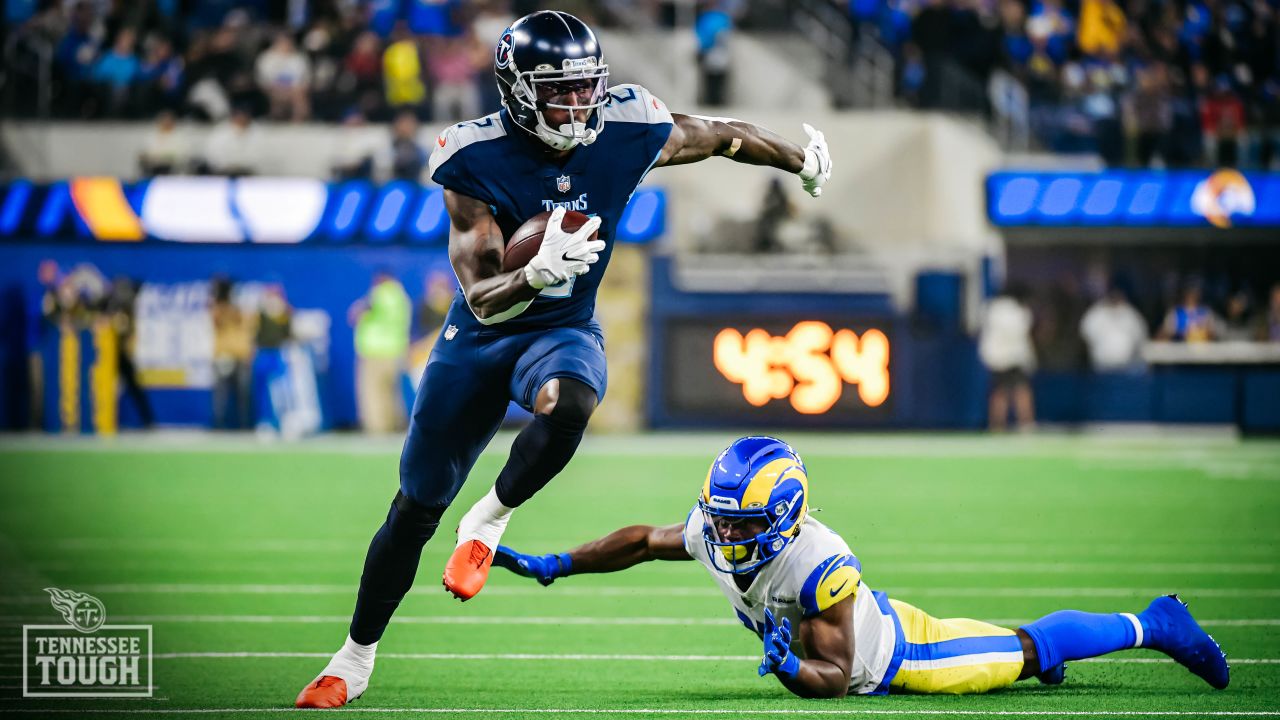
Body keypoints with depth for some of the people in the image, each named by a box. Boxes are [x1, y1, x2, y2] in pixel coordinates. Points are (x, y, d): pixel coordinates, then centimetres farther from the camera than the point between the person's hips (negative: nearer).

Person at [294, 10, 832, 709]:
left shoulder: (623, 135, -17)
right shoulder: (477, 161, -23)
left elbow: (719, 135, 4)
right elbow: (481, 299, -27)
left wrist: (802, 158, 18)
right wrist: (538, 273, -48)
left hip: (564, 331, 0)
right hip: (480, 336, 0)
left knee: (567, 404, -39)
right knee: (416, 508, 9)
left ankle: (489, 521, -11)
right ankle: (355, 657, 30)